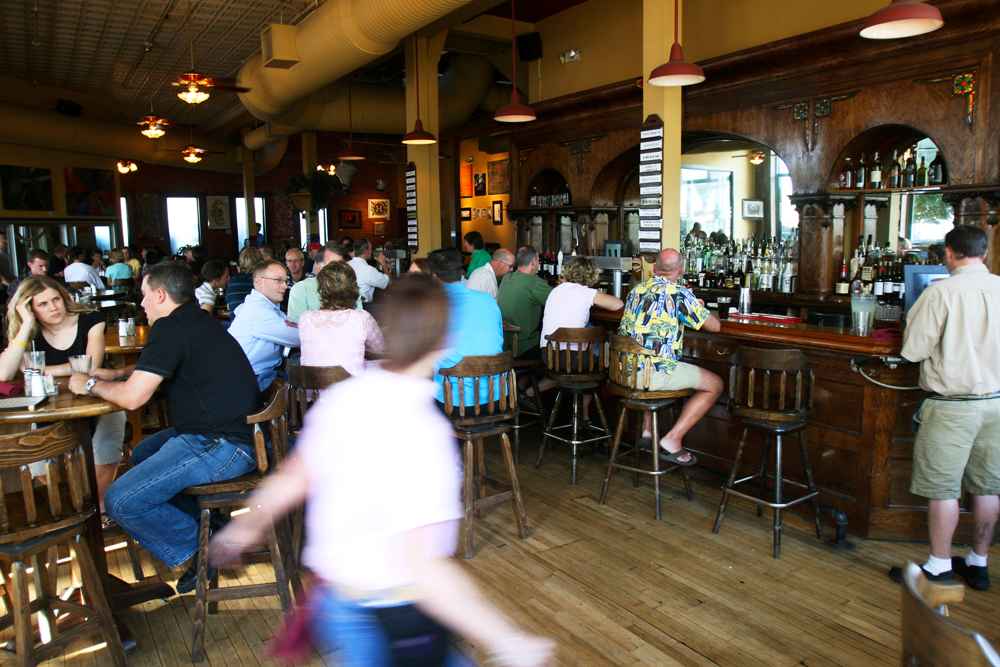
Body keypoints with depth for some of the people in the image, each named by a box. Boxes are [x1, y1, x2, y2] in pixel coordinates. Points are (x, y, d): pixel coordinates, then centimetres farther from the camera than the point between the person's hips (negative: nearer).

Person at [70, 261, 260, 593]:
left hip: (222, 447, -10)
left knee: (120, 501, -9)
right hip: (233, 432, 10)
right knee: (142, 453, 29)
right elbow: (153, 368, 37)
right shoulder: (197, 321, 17)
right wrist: (116, 373, 25)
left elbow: (131, 397, -14)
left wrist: (90, 385, 4)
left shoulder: (170, 328, -13)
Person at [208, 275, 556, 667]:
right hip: (392, 620, -8)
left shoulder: (340, 397, -5)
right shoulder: (421, 430, -27)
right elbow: (422, 567, -31)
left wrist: (244, 527, 26)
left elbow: (289, 483, 8)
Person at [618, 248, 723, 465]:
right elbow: (714, 326, 1)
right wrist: (699, 309, 23)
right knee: (715, 385, 10)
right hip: (655, 372, -7)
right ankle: (673, 440, 3)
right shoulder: (678, 293, -6)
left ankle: (647, 429, 34)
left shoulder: (637, 289, 14)